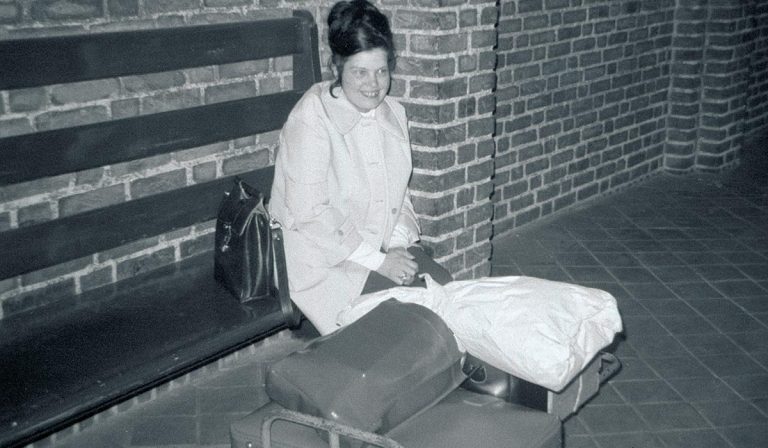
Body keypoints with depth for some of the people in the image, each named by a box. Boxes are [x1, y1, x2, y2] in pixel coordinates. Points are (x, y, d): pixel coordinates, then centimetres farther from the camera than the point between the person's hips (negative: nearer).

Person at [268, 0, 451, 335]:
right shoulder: (312, 118, -17)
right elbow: (309, 213, -22)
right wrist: (376, 260, -20)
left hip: (382, 246, 7)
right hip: (323, 255, -6)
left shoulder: (393, 113, 6)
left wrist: (398, 243, -4)